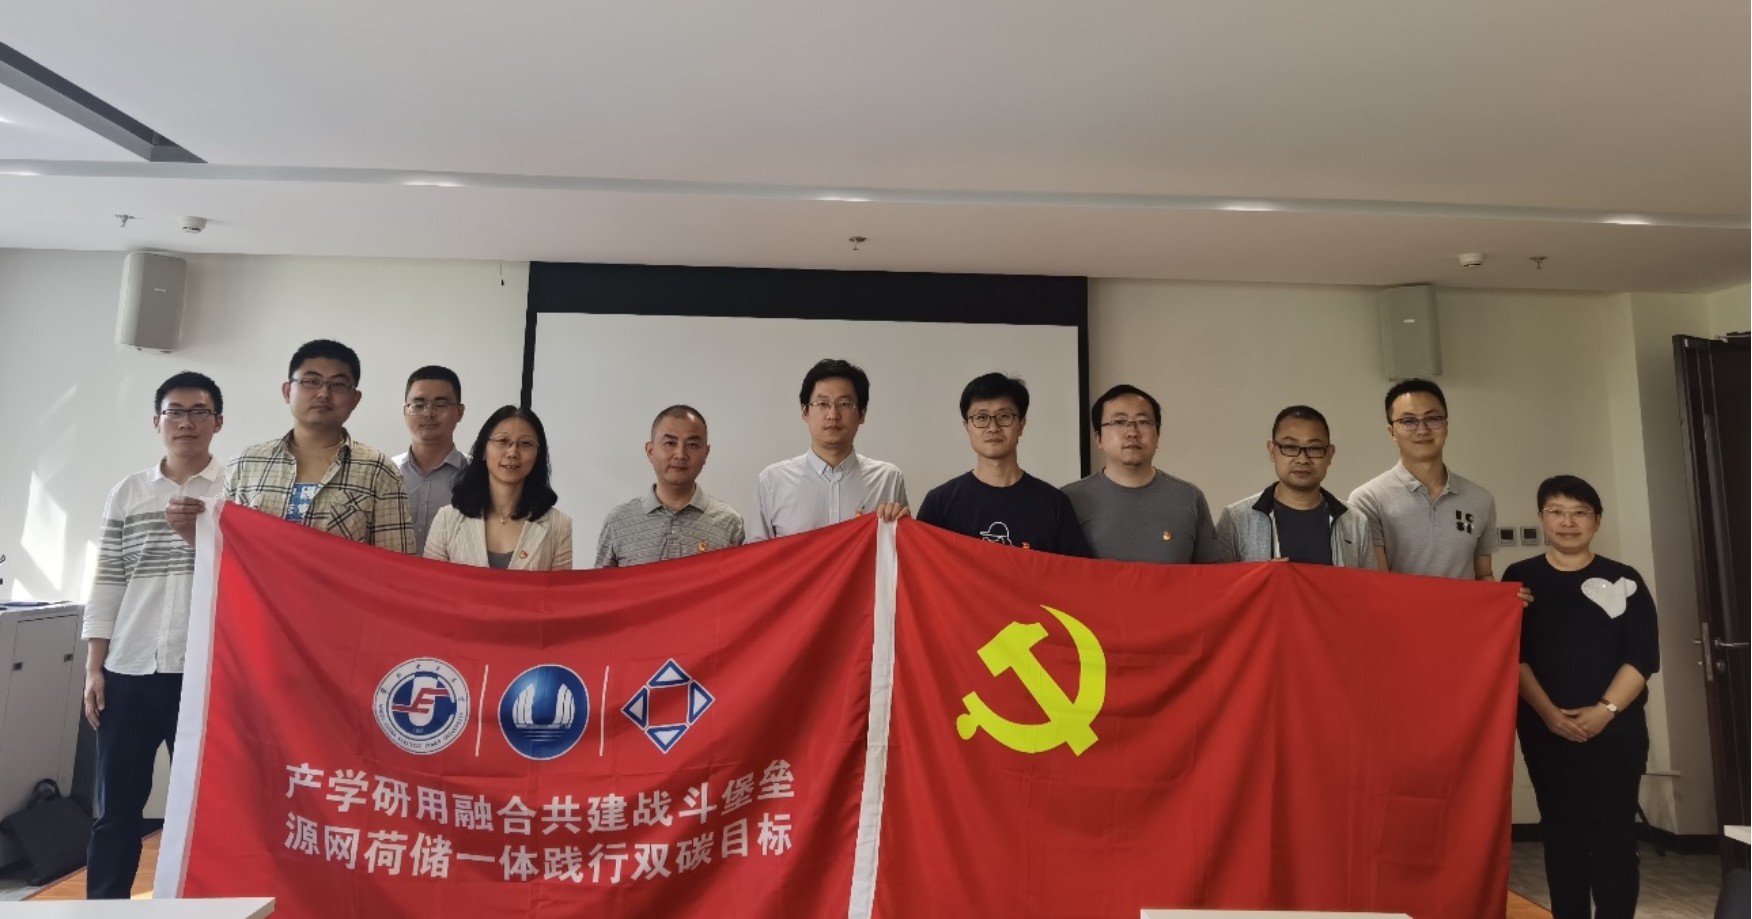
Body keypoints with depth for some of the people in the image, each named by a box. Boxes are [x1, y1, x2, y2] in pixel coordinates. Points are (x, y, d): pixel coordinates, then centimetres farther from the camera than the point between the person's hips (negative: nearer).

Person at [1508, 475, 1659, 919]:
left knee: (1614, 832, 0)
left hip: (1616, 727, 0)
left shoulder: (1624, 580, 5)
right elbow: (1512, 654, -2)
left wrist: (1605, 710, -13)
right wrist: (1548, 712, -12)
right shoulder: (1520, 579, 4)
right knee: (1561, 831, 6)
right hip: (1545, 728, 0)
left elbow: (1642, 656, -1)